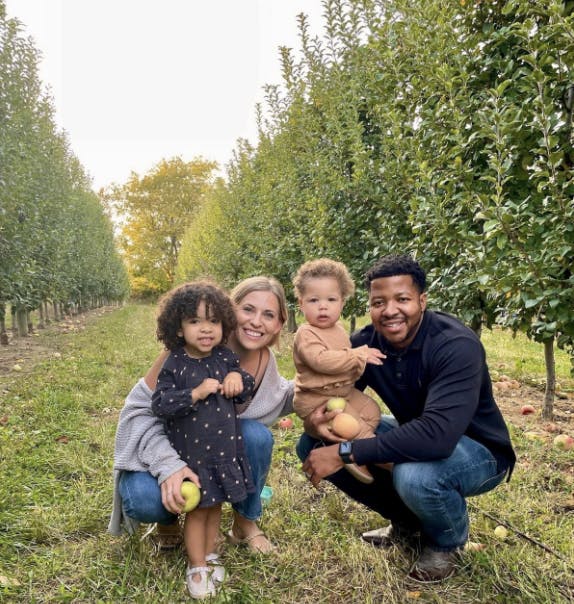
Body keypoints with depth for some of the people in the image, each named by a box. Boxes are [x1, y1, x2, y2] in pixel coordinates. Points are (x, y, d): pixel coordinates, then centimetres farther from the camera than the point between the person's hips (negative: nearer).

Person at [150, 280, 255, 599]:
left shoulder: (226, 358, -2)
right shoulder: (175, 365, -15)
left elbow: (244, 396, 8)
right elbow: (159, 405, -20)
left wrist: (239, 379, -14)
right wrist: (195, 393, -29)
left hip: (225, 447, 4)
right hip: (192, 452, -4)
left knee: (215, 505, 19)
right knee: (197, 510, 10)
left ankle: (209, 557, 40)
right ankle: (196, 568, 30)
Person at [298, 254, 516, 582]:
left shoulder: (456, 346, -31)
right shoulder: (365, 343, -12)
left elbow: (438, 435, -43)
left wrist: (345, 453, -40)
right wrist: (314, 421, -30)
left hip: (478, 451, -6)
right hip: (413, 439, 6)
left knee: (414, 474, -39)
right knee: (313, 445, -6)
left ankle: (447, 541, 0)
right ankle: (407, 520, 13)